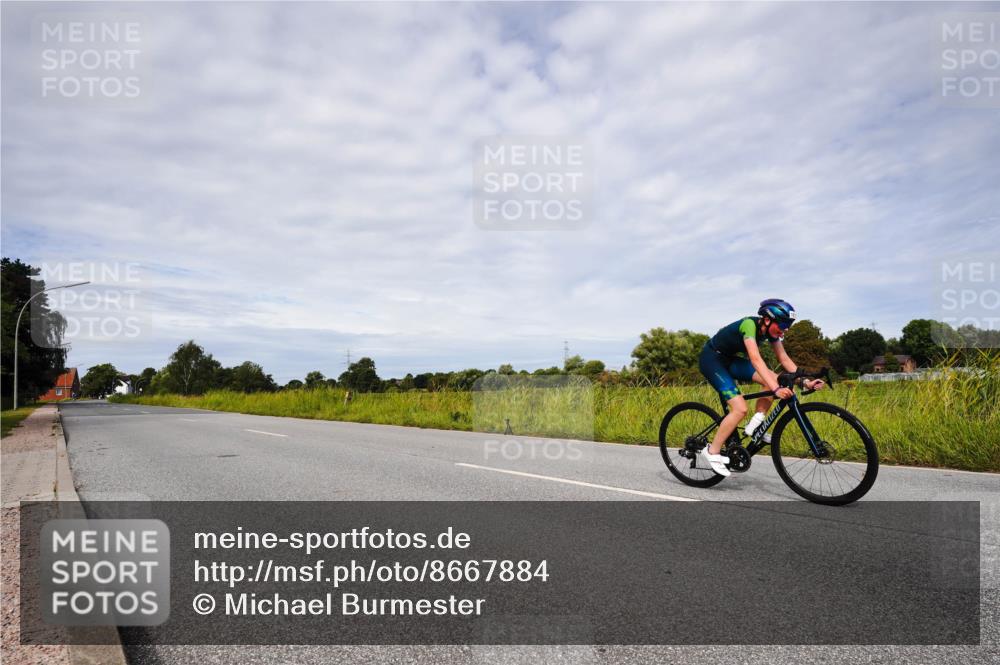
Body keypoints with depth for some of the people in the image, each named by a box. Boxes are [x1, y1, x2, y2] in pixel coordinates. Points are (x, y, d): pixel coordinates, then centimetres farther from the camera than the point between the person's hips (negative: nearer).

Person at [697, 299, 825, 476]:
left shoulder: (770, 330, -4)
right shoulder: (750, 325, -29)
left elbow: (784, 359, -2)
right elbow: (756, 360, -40)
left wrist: (805, 381, -15)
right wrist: (776, 390, -47)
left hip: (730, 360, 8)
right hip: (711, 359, -8)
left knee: (775, 379, -9)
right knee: (740, 409, -21)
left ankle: (755, 425, 0)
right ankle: (711, 452, -10)